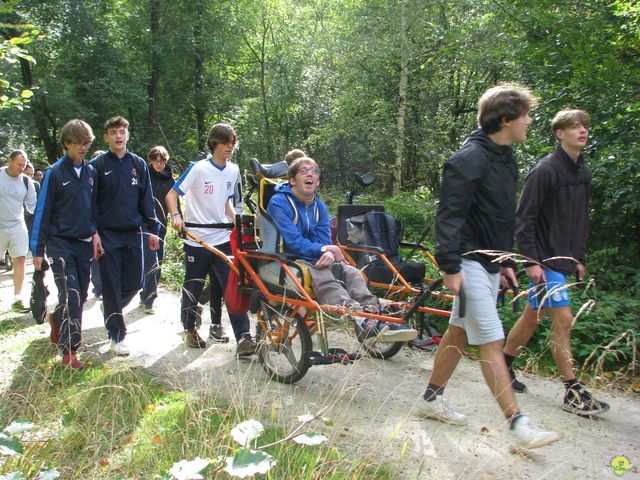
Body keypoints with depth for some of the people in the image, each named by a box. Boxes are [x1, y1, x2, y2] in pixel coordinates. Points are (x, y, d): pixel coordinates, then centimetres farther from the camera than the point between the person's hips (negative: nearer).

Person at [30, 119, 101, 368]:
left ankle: (57, 319, 43)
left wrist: (95, 233, 3)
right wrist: (38, 250, -5)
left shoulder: (91, 172, 7)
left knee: (81, 295, 13)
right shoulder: (55, 173, -8)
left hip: (84, 243, 5)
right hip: (60, 243, -5)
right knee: (71, 296, -10)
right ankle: (69, 351, 2)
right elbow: (43, 212, -5)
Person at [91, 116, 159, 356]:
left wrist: (152, 230, 7)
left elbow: (146, 199, 10)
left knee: (134, 282, 6)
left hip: (133, 233, 3)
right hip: (107, 235, -3)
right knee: (112, 286, 1)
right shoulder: (97, 165, 0)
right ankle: (116, 337, 11)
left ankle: (112, 311, 35)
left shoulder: (138, 164, 8)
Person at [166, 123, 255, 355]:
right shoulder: (198, 169, -9)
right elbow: (171, 194, -6)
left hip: (222, 239, 4)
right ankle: (189, 329, 32)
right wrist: (176, 216, -22)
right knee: (193, 288, 11)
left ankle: (243, 338, -4)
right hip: (196, 239, -3)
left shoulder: (233, 171, 6)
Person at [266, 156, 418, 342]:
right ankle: (362, 321, -55)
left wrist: (328, 255, -21)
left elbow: (324, 241, 3)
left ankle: (375, 317, -38)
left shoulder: (320, 207, 14)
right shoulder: (279, 203, -9)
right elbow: (293, 243, -17)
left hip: (314, 260, 7)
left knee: (351, 272, -19)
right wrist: (326, 249, -21)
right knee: (323, 278, -35)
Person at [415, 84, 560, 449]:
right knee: (492, 342, -6)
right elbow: (449, 214, -19)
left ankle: (432, 399, 28)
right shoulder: (470, 158, -16)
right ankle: (517, 422, 0)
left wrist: (506, 261, 21)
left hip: (490, 262, 10)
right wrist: (450, 266, -22)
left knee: (459, 333, 15)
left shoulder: (505, 158, 14)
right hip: (470, 262, -10)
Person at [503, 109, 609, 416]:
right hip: (545, 259, -8)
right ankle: (573, 393, 0)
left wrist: (579, 258, 18)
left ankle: (503, 366, 29)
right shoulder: (545, 170, -12)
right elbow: (524, 219, -13)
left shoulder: (583, 173, 13)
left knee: (532, 317, 14)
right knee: (563, 319, -9)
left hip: (564, 259, 8)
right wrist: (532, 261, -17)